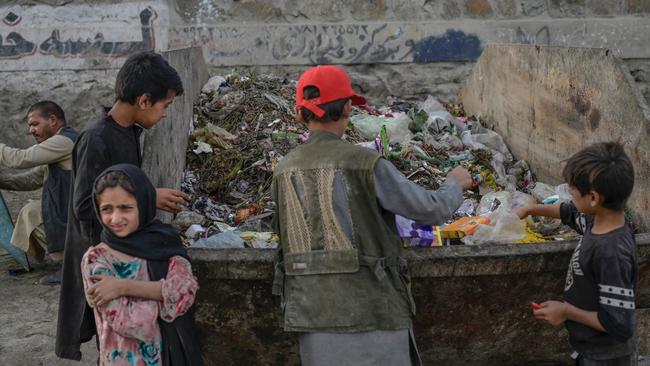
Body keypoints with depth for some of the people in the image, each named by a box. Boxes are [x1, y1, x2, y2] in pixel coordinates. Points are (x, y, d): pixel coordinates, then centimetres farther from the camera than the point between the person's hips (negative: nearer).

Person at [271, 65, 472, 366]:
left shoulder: (283, 171, 5)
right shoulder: (367, 164, -11)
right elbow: (433, 212, -2)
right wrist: (456, 183, 20)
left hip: (314, 312, 5)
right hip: (369, 310, -5)